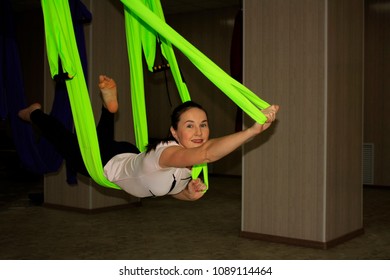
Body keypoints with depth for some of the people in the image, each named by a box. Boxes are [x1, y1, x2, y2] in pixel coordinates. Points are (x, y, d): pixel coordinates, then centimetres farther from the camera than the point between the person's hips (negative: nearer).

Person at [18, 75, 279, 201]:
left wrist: (191, 193, -23)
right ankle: (35, 113, 46)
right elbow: (207, 153, -66)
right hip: (105, 164, -5)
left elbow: (173, 189, -2)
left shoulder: (192, 164, -20)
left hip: (130, 156, 5)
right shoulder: (165, 152, -46)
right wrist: (255, 129, -72)